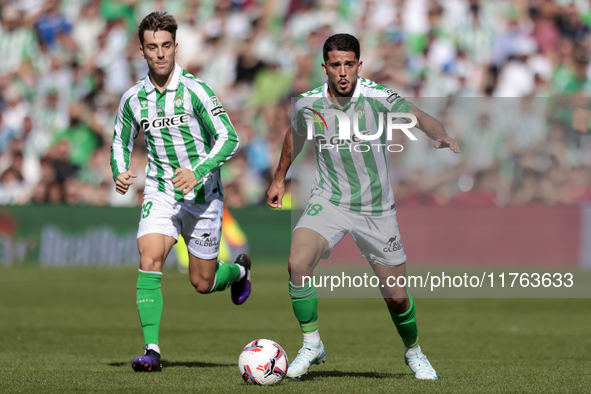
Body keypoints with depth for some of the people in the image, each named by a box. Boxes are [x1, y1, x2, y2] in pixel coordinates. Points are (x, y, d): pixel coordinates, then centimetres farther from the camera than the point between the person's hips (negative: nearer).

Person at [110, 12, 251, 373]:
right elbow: (121, 142, 16)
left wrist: (198, 172, -28)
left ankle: (238, 270, 44)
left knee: (203, 284, 8)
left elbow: (229, 139, -13)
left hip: (202, 195, -2)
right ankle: (152, 350, -21)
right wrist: (120, 173, -6)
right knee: (149, 261, -22)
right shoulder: (133, 99, 0)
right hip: (160, 194, 2)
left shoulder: (195, 91, -12)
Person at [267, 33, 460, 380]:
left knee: (396, 296, 3)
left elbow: (418, 116, -26)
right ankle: (312, 345, -5)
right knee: (297, 264, -24)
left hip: (376, 209, -1)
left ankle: (414, 352, 34)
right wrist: (280, 178, 25)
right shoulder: (307, 104, -7)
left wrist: (441, 135, -48)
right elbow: (295, 134, 15)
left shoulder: (378, 98, -15)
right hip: (329, 202, 1)